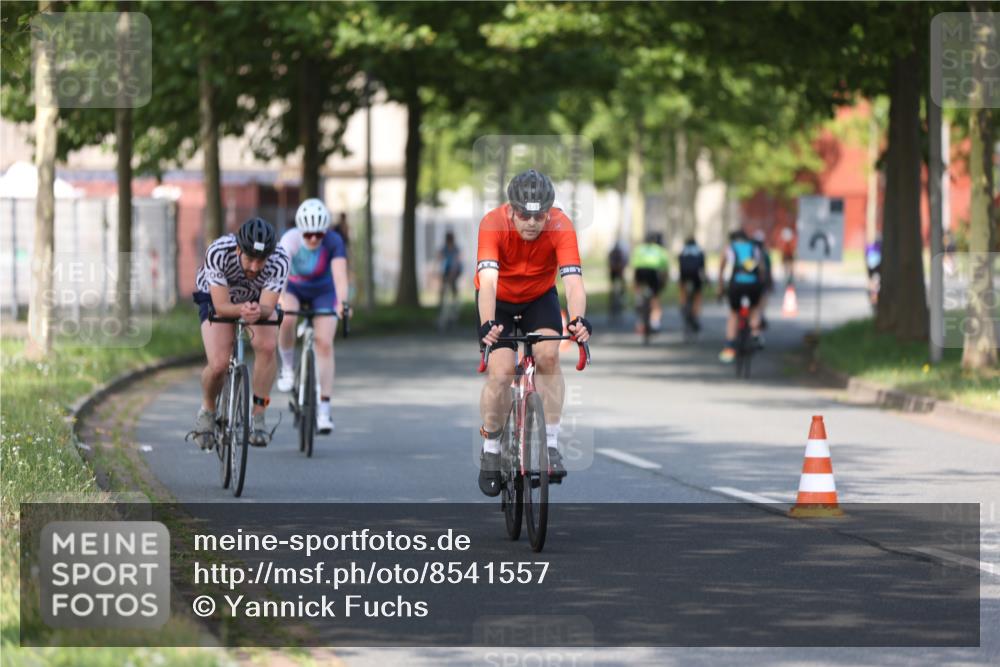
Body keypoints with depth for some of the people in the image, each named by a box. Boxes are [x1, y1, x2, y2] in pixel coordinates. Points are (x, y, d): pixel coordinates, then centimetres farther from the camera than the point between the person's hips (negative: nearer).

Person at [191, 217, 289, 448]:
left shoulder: (279, 260, -34)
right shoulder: (218, 253, -38)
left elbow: (267, 307, -35)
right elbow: (221, 307, -35)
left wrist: (258, 311, -58)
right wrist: (242, 310, -56)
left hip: (259, 300, 1)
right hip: (216, 299, -1)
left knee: (267, 346, -28)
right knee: (218, 365, -19)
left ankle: (258, 417, -14)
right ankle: (207, 410, 13)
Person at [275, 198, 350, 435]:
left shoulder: (333, 242, -28)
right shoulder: (290, 240, -30)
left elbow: (340, 274, -41)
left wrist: (342, 302, -59)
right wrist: (277, 302, -60)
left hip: (323, 292, 0)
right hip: (293, 288, 0)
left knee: (324, 343, -15)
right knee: (286, 319, -33)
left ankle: (323, 410, -12)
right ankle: (288, 368, -7)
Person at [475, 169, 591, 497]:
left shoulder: (561, 226, -29)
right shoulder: (493, 224, -32)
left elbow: (573, 279, -38)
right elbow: (488, 280, -43)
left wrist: (578, 320, -57)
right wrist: (487, 325, -59)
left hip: (540, 297, 1)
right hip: (498, 301, -1)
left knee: (548, 355, -24)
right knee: (500, 372, -16)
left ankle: (551, 444, -14)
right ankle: (490, 449, 7)